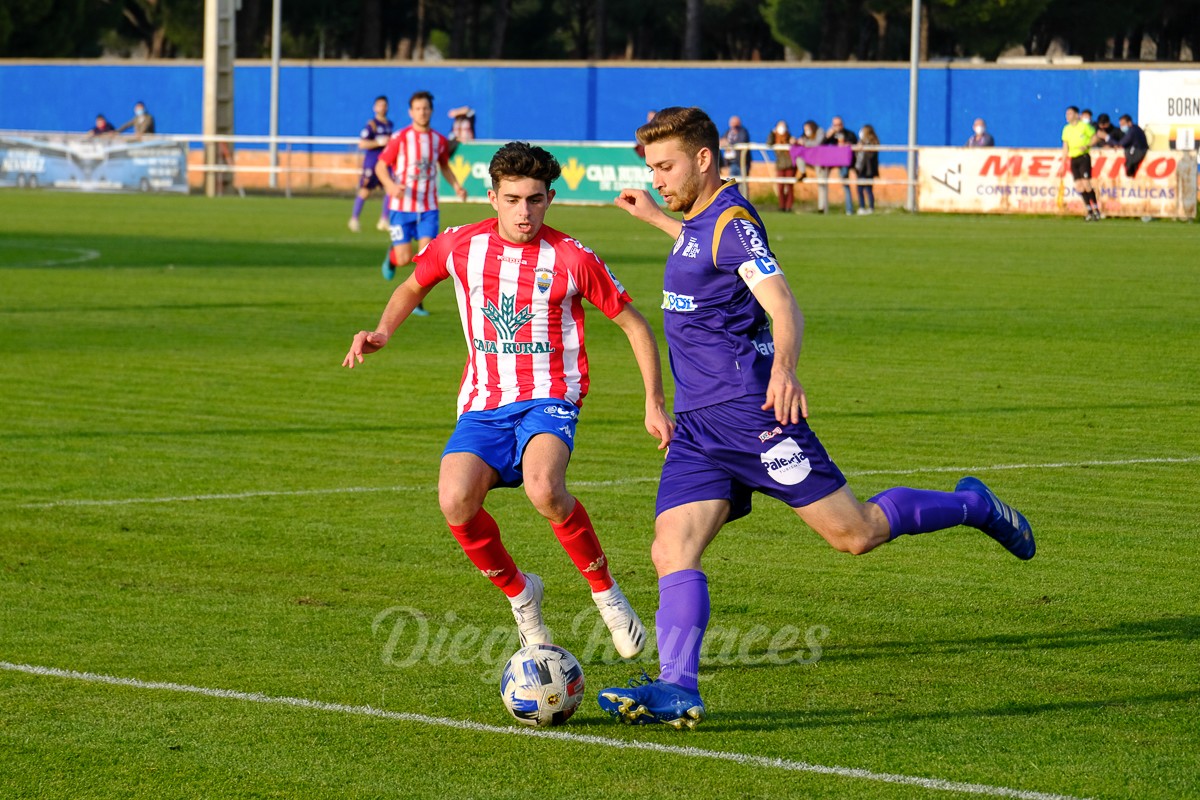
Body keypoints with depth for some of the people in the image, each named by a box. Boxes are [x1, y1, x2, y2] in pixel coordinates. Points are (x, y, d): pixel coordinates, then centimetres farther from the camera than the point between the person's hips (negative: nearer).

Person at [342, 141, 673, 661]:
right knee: (455, 501, -24)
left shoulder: (572, 259, -6)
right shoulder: (460, 246, 2)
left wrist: (655, 403, 2)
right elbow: (412, 287, 23)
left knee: (543, 488, -35)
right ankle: (520, 594, 5)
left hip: (548, 399, -3)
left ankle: (606, 593, -11)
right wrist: (382, 333, 5)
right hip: (483, 404, 3)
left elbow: (634, 325, 5)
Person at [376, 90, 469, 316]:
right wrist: (391, 185, -24)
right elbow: (380, 166, -4)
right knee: (404, 259, -4)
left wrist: (456, 186, 6)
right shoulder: (400, 138, -7)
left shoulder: (439, 140, 4)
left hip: (428, 208, 3)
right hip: (402, 206, -3)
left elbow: (444, 165, 23)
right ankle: (392, 255, 34)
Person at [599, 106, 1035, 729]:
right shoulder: (702, 220, 15)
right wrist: (654, 217, 50)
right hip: (695, 424, 9)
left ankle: (974, 507, 18)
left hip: (748, 413, -9)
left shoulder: (732, 221, -13)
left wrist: (783, 366, -45)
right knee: (671, 552, -9)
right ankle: (677, 688, -19)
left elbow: (784, 309, -25)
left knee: (855, 534, -3)